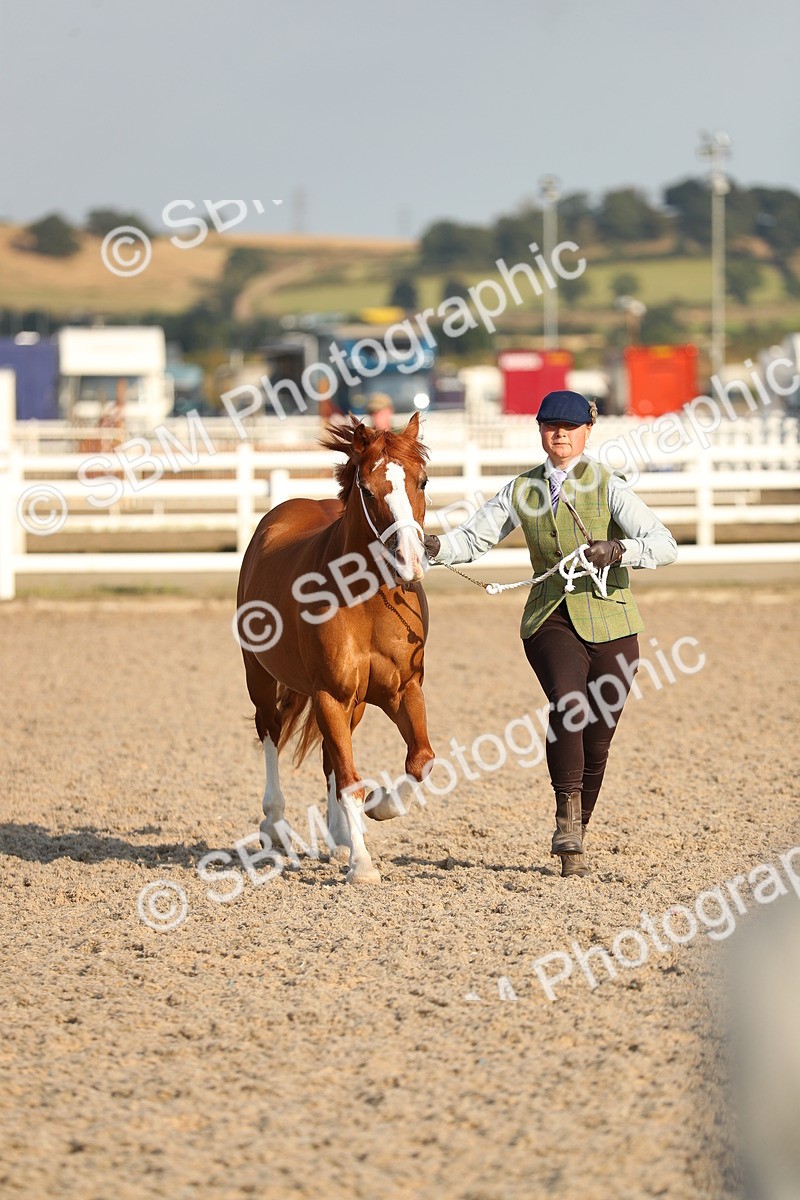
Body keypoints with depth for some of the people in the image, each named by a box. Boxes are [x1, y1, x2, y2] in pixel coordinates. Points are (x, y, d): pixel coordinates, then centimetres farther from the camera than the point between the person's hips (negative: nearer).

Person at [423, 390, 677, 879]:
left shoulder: (607, 485, -4)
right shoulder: (523, 490, 8)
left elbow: (664, 545, -13)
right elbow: (473, 538, 7)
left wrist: (619, 550, -33)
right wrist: (436, 546, -15)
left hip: (608, 622, -1)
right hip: (549, 618, 1)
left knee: (596, 742, 4)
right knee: (569, 702, -28)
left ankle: (575, 839, 24)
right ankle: (568, 823, -25)